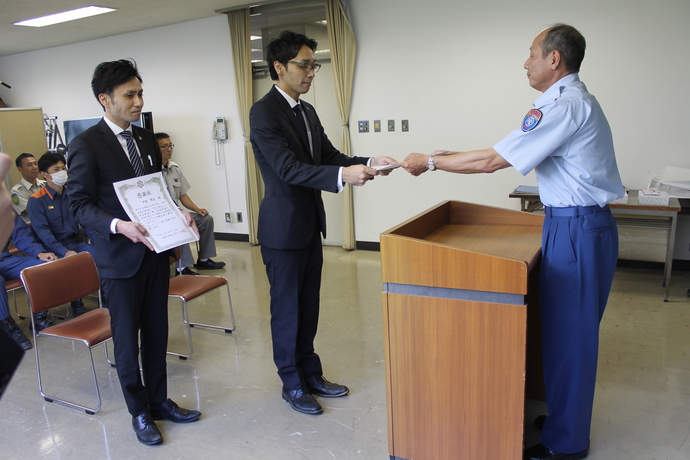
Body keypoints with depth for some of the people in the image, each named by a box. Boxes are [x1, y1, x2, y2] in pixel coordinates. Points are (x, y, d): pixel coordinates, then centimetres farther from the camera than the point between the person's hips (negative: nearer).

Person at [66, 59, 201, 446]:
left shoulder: (147, 140, 9)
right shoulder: (86, 145, -10)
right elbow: (80, 205, -11)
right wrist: (118, 225, -27)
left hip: (155, 251, 6)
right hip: (120, 257, -6)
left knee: (156, 333, 15)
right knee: (127, 339, 8)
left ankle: (159, 400, 32)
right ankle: (139, 412, 26)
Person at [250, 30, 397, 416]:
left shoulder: (307, 111, 11)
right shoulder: (264, 113, -15)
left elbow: (330, 156, 8)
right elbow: (290, 168, -24)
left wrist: (366, 163, -10)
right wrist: (343, 176, -35)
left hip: (310, 225, 8)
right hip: (283, 229, -8)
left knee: (309, 306, 17)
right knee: (286, 309, 7)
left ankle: (311, 374, 33)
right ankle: (292, 384, 24)